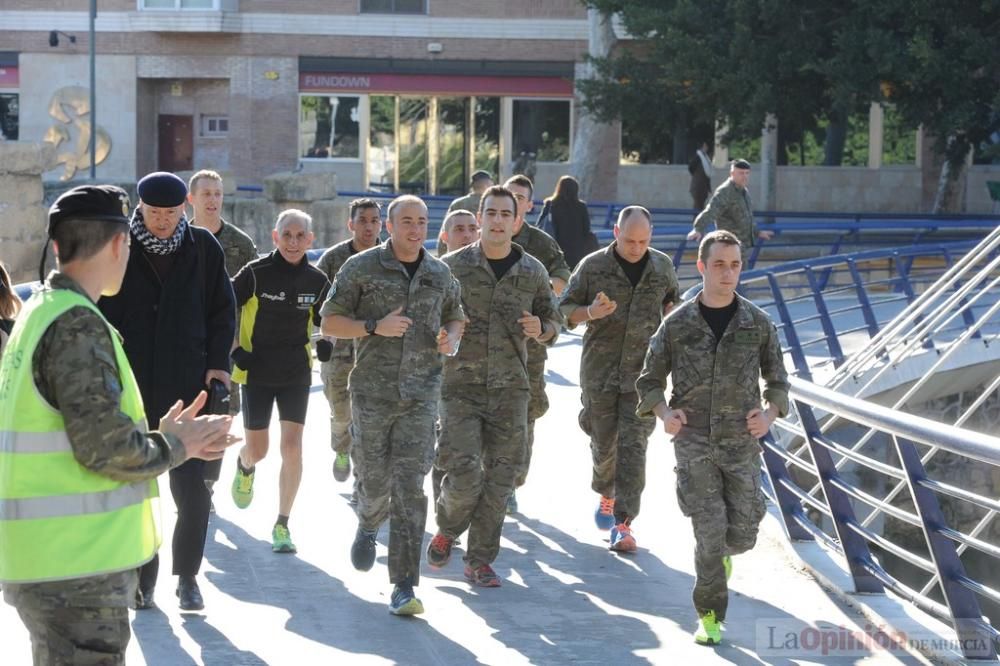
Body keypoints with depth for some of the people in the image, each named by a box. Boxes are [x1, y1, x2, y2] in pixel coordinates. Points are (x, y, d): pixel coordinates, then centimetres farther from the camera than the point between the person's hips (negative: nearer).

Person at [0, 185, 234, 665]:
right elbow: (105, 447, -21)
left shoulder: (42, 311, 14)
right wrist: (174, 447, -4)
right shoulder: (78, 325, -17)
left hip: (45, 555, 10)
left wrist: (165, 437, 14)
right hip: (74, 567, -10)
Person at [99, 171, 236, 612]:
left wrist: (218, 362, -2)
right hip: (132, 389, 0)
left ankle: (187, 576, 16)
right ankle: (143, 578, 20)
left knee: (193, 491, 0)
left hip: (188, 387, 0)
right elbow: (99, 314, 2)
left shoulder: (203, 248, 1)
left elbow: (223, 311, 9)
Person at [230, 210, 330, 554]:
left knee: (292, 448, -7)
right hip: (256, 374, -2)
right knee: (257, 451, 5)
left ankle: (282, 525, 4)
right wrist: (234, 351, -9)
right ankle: (244, 466, 45)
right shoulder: (255, 273, -12)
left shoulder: (317, 280, -1)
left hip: (297, 374, 2)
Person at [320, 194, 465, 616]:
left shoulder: (440, 274, 9)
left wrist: (451, 338, 2)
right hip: (373, 389, -1)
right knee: (374, 479, 6)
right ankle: (368, 525, 44)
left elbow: (455, 315, 25)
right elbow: (329, 323, 1)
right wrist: (374, 327, -15)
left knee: (410, 484, -9)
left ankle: (404, 587, -9)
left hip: (421, 392, 1)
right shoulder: (362, 268, 0)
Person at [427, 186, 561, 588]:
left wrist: (540, 329, -7)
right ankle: (446, 530, 19)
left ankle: (480, 560, 16)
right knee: (464, 474, -12)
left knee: (499, 478, 4)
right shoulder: (453, 266, -1)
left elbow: (553, 320, 16)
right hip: (461, 386, -3)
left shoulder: (533, 272, 6)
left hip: (510, 389, 3)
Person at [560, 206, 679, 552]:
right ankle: (606, 495, 39)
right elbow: (565, 309, 2)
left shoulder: (662, 267, 5)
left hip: (643, 371, 0)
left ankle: (623, 523, -9)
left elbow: (674, 300, 23)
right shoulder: (593, 266, -2)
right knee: (604, 442, 10)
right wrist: (590, 313, -18)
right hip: (600, 371, 0)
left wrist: (673, 311, 0)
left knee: (633, 445, -8)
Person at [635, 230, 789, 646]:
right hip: (694, 442, -1)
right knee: (710, 529, -12)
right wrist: (665, 413, -13)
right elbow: (649, 383, 8)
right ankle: (710, 614, 5)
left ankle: (722, 552, 40)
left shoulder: (758, 323, 1)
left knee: (741, 536, 2)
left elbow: (778, 382, 12)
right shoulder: (677, 325, -1)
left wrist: (769, 414, -10)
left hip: (741, 444, 2)